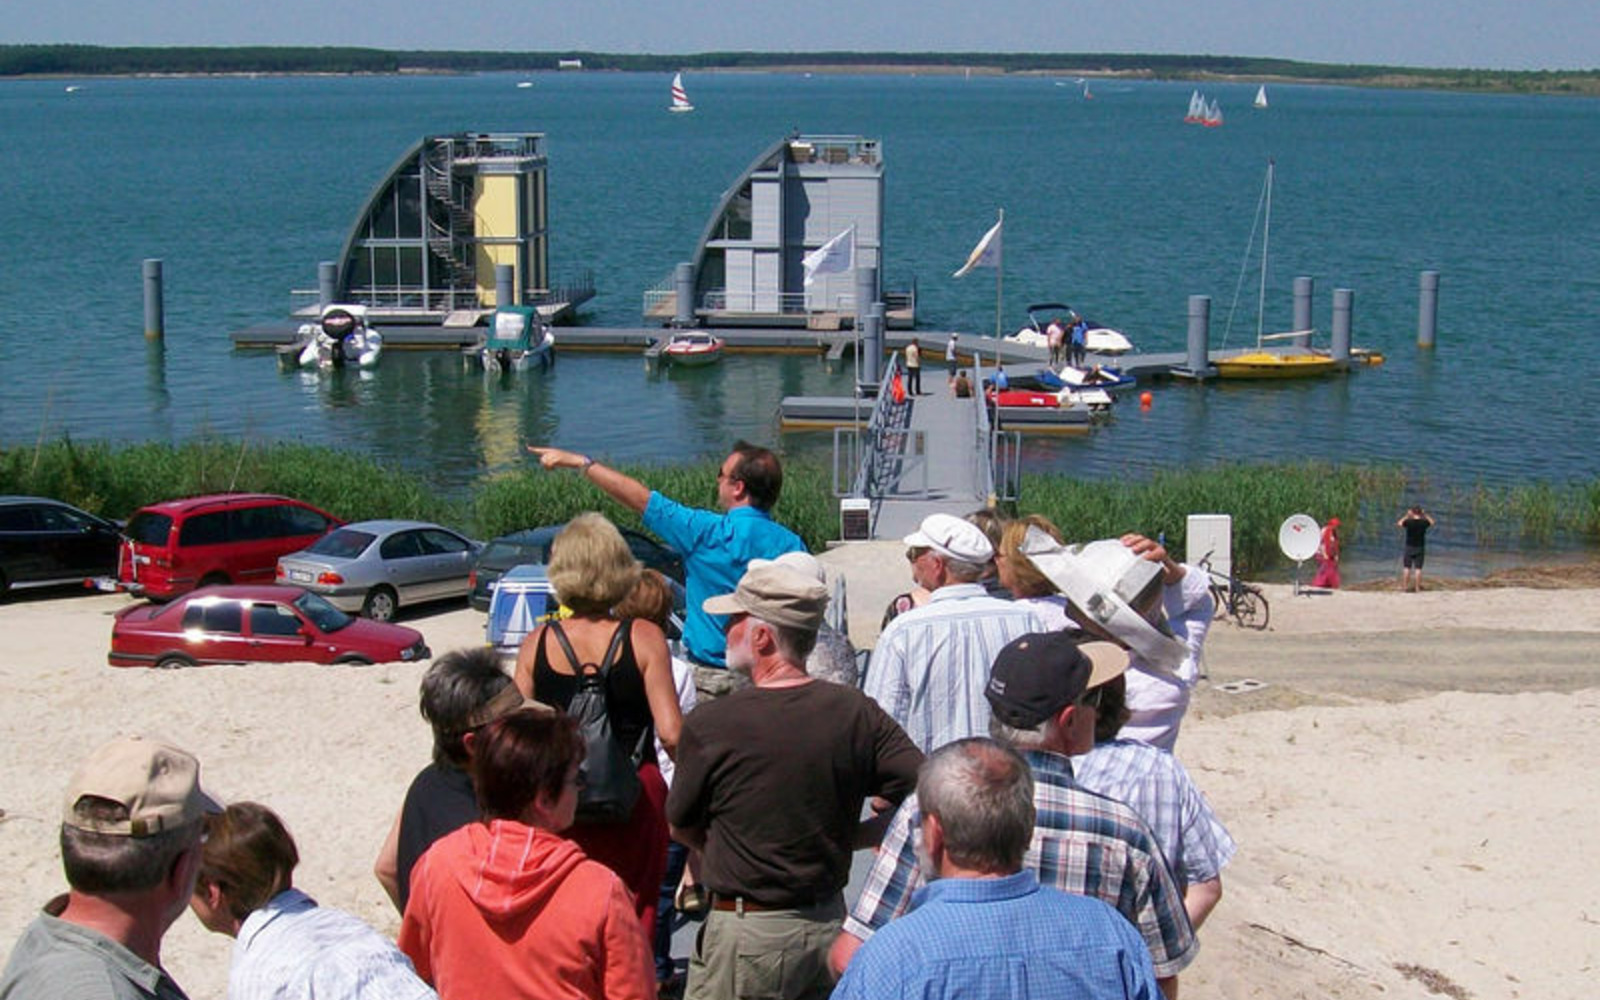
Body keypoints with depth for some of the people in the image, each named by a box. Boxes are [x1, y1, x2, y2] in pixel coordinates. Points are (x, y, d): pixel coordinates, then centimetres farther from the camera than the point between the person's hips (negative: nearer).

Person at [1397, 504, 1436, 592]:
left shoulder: (1408, 522, -12)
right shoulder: (1424, 522, -7)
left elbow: (1399, 524, 9)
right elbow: (1432, 522, 17)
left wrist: (1406, 516, 12)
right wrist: (1425, 514, 14)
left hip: (1409, 547, -1)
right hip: (1420, 548, 1)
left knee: (1407, 567, 6)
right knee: (1418, 568, 3)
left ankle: (1404, 586, 8)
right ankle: (1417, 587, 4)